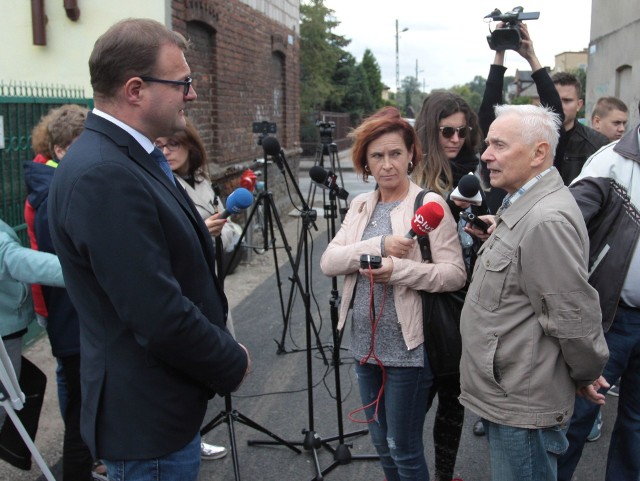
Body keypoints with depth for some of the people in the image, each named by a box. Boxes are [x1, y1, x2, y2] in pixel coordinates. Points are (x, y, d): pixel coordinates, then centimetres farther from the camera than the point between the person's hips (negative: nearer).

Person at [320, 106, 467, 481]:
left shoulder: (430, 203, -9)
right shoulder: (361, 205, 7)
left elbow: (456, 274, -15)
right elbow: (328, 262, -5)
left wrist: (399, 269, -26)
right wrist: (379, 245, -19)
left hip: (408, 347, -5)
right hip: (365, 345, 6)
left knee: (404, 449, 7)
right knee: (382, 444, 20)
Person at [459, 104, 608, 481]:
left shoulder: (547, 219, -25)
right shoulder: (524, 205, 9)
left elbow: (574, 316, -22)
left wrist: (587, 375, -9)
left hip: (522, 407, -10)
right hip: (505, 393, 10)